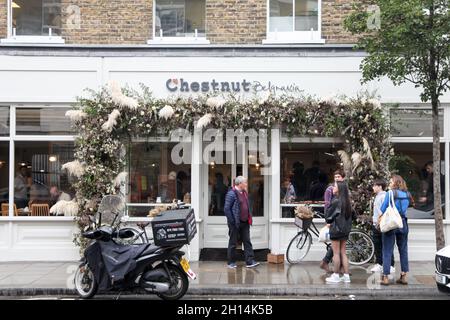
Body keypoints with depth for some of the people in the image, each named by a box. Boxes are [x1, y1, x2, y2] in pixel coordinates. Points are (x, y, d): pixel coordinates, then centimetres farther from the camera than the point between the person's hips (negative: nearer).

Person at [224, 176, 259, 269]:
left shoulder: (245, 193, 12)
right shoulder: (231, 193, -14)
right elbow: (226, 209, -16)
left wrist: (249, 218, 12)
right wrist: (232, 221, -17)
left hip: (245, 223, 7)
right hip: (235, 223, -7)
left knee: (247, 242, 4)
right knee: (233, 243, 5)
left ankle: (250, 261, 6)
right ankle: (231, 262, 14)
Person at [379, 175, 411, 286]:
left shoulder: (390, 193, -9)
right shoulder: (407, 195, 6)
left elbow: (383, 210, -7)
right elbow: (404, 209, 13)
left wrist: (379, 220, 6)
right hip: (403, 223, 5)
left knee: (387, 251, 1)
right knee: (403, 250, 13)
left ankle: (385, 277, 1)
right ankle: (404, 276, 15)